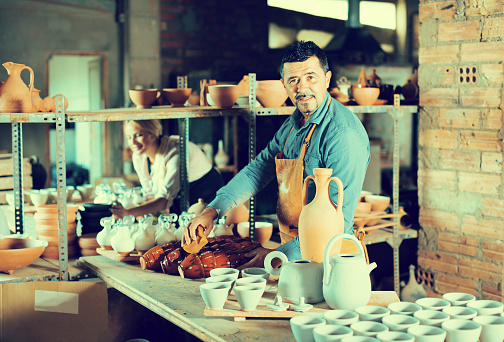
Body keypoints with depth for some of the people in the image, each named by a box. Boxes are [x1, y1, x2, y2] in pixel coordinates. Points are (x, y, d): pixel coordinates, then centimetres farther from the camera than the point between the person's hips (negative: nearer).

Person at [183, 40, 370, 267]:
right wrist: (213, 210, 5)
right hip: (293, 252, 7)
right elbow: (261, 167, 18)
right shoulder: (294, 123, 10)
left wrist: (280, 255, -20)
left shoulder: (345, 134, -19)